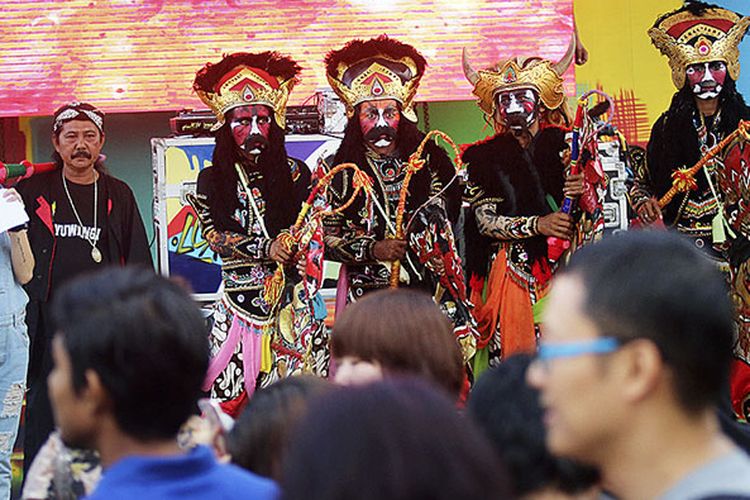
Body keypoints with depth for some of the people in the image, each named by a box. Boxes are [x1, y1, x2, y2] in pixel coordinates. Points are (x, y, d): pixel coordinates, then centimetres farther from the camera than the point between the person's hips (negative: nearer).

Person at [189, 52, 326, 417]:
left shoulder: (296, 174, 7)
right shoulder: (212, 179, 7)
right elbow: (214, 235, -1)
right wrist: (266, 248, -13)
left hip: (289, 297, 0)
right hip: (239, 300, 0)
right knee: (230, 399, -4)